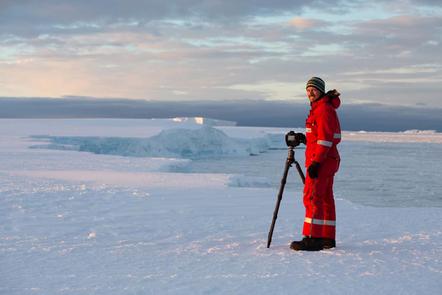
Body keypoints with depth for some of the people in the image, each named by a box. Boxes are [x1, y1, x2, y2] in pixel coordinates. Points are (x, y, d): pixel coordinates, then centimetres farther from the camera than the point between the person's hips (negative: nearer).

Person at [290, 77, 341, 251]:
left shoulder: (324, 109, -12)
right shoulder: (318, 108, 20)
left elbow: (325, 139, -20)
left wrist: (316, 162, -23)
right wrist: (305, 139, 11)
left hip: (321, 160, -11)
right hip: (327, 160, 11)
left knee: (312, 197, -13)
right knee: (325, 199, 12)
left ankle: (312, 239, -16)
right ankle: (328, 238, 17)